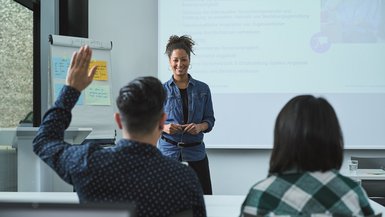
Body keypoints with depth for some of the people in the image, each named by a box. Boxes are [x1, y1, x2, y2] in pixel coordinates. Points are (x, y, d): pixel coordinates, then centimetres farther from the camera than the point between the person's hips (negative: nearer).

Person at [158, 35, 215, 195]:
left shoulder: (203, 89, 5)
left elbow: (210, 120, 8)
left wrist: (200, 126, -12)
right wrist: (164, 127, -15)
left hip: (195, 152, 1)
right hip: (168, 151, -1)